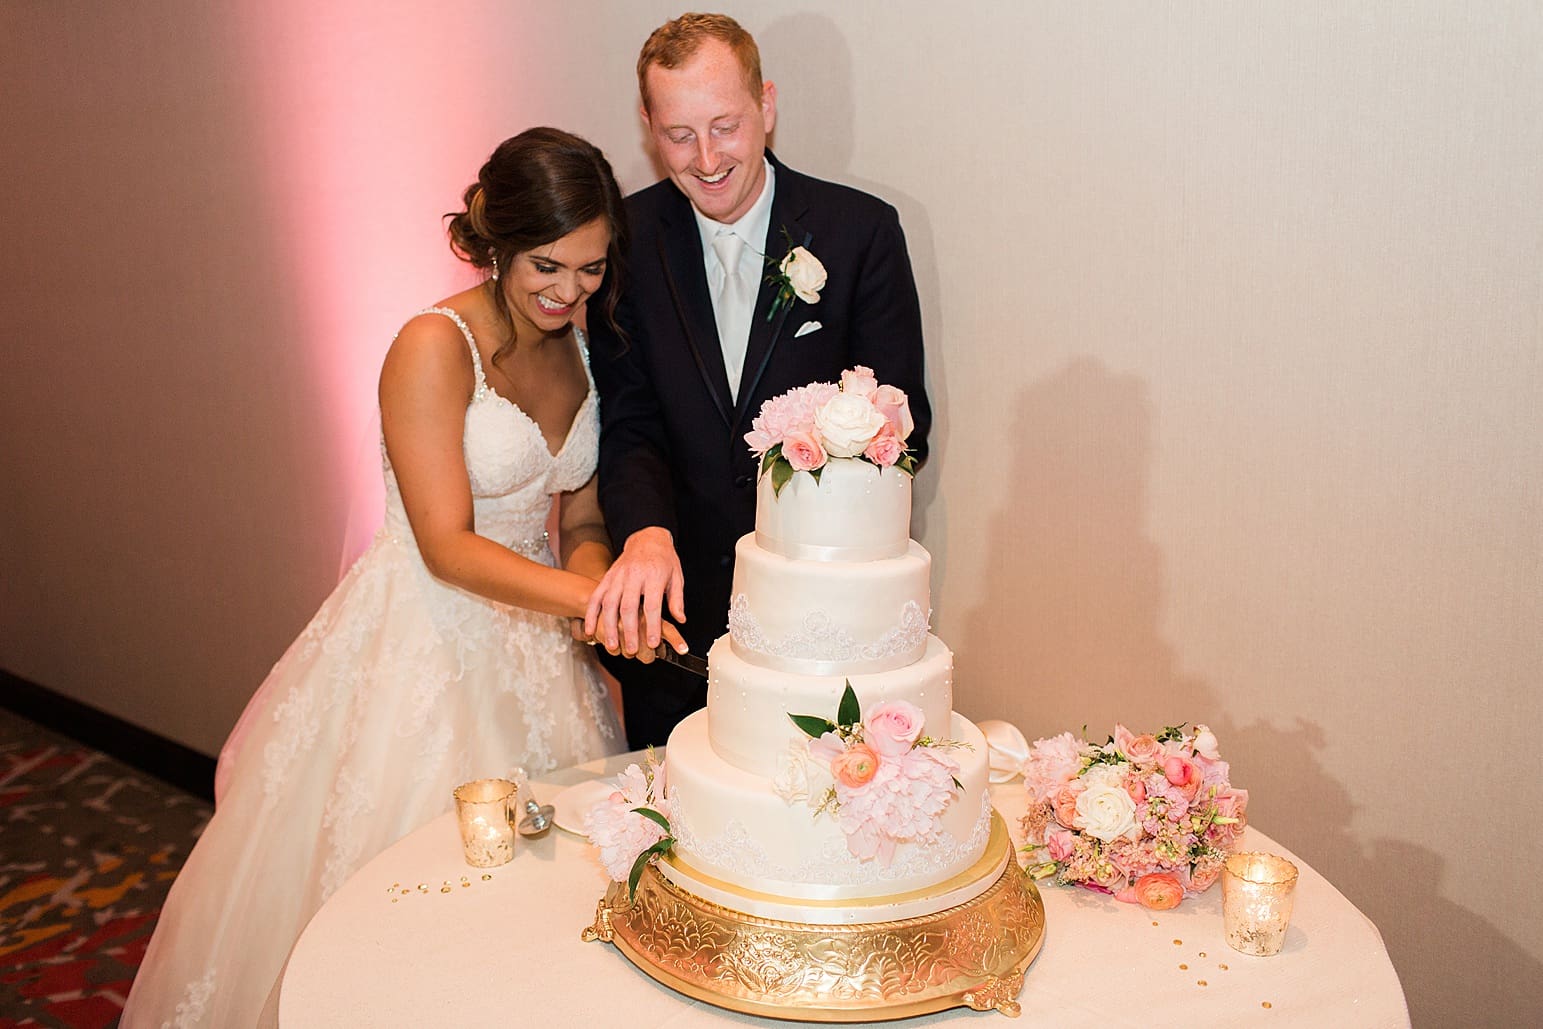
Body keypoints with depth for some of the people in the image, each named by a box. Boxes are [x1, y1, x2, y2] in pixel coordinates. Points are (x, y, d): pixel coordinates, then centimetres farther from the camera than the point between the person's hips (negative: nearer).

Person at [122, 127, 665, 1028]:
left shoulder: (583, 347, 2)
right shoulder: (434, 346, -17)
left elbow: (581, 520, 7)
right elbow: (448, 547, -21)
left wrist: (598, 582, -15)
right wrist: (584, 595, -34)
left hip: (534, 641, 6)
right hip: (426, 640, -5)